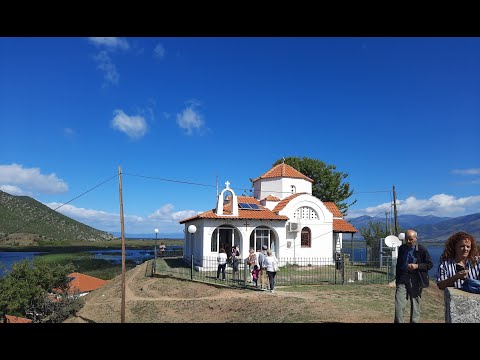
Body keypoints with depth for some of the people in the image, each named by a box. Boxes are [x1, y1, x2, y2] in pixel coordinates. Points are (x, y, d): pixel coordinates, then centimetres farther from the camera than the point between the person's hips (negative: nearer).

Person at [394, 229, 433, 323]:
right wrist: (397, 278, 16)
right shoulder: (401, 248, 8)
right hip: (403, 279, 2)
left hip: (416, 280, -2)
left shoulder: (422, 249, -5)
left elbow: (430, 264, -2)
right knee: (399, 305, -7)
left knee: (415, 305, 8)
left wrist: (417, 266, -17)